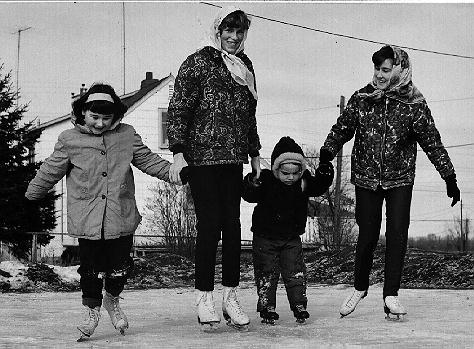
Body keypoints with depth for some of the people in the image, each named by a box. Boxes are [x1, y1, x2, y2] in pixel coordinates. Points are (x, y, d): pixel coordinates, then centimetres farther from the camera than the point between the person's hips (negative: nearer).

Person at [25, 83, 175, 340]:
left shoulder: (127, 135, 5)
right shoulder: (69, 140, 0)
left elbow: (148, 160, 11)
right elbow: (50, 172, 11)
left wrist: (174, 172, 2)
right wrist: (32, 194, 19)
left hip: (121, 216, 2)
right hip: (87, 219, -2)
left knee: (120, 266, 7)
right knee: (91, 268, 2)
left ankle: (112, 300, 34)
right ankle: (92, 309, 21)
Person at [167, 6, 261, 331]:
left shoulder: (245, 66, 16)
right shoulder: (198, 62, -3)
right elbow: (178, 109, -6)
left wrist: (255, 154, 22)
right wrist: (178, 153, -13)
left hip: (233, 158, 6)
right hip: (201, 155, -5)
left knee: (232, 224, 4)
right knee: (209, 224, -5)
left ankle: (230, 296, 10)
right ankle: (205, 298, 3)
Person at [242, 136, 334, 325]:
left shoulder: (304, 182, -4)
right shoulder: (266, 181, -15)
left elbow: (318, 188, -2)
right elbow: (249, 196, -23)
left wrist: (324, 176, -21)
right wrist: (252, 184, -44)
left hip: (291, 238, 2)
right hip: (265, 237, -2)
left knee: (295, 272, 0)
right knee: (267, 274, 3)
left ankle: (299, 304, 9)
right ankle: (267, 307, 11)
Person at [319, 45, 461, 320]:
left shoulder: (414, 105, -7)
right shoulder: (361, 99, -3)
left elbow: (433, 143, -2)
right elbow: (342, 130, 5)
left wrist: (450, 178, -2)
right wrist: (326, 155, -8)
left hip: (400, 179, -1)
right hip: (366, 177, 1)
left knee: (398, 233, -10)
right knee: (367, 235, 1)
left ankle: (391, 295, -3)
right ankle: (360, 288, 21)